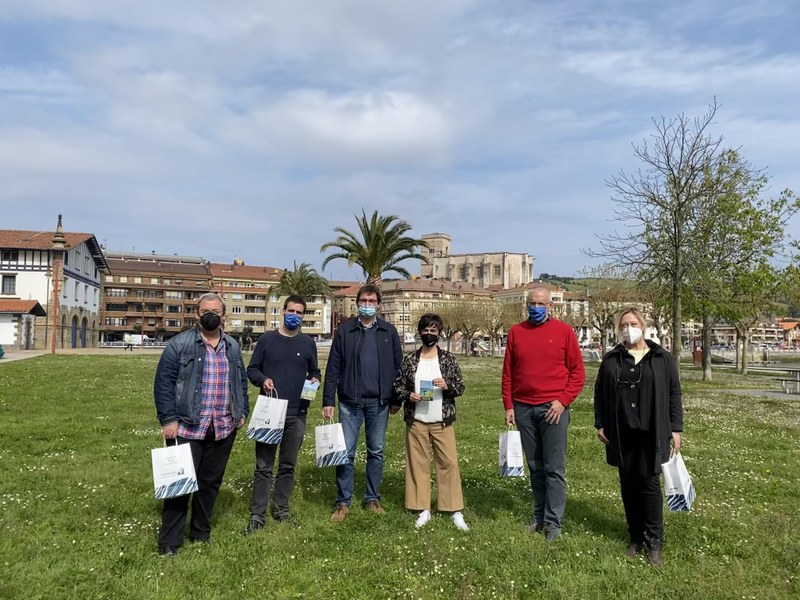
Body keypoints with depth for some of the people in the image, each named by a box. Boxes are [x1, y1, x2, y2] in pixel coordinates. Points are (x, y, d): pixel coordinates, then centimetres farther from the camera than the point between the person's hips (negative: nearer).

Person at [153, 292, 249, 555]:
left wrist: (242, 412, 11)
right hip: (188, 427, -4)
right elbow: (163, 383, -7)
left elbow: (241, 382, 18)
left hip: (223, 429, 5)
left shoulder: (233, 347, 11)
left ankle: (201, 533, 29)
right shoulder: (180, 344, -5)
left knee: (211, 482, 14)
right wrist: (168, 419, -12)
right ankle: (170, 541, 12)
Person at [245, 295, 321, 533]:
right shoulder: (267, 339, 2)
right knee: (263, 466, 1)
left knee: (288, 465, 12)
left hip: (297, 414, 2)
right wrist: (262, 380, -15)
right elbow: (251, 369, 4)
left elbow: (314, 371, 16)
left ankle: (281, 510, 25)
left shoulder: (308, 343, 7)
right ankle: (257, 515, 9)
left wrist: (315, 380, -6)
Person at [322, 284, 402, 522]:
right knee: (346, 452, 2)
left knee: (376, 451, 11)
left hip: (379, 402, 1)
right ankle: (343, 502, 14)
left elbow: (397, 365, 7)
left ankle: (372, 498, 24)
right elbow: (333, 367, 0)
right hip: (350, 401, -1)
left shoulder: (389, 331, 5)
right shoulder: (345, 330, 2)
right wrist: (328, 400, -5)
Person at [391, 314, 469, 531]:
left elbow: (460, 386, 2)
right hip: (416, 421, 1)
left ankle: (455, 511, 10)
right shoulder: (410, 359, 2)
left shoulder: (448, 359, 1)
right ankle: (423, 510, 17)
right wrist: (407, 395, -12)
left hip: (442, 422, -1)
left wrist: (447, 386, -18)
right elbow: (397, 384, 7)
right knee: (418, 463, 6)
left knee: (449, 463, 0)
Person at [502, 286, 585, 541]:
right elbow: (508, 373, 9)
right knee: (534, 467, 12)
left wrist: (563, 401, -9)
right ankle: (539, 515, 23)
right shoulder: (516, 332, 7)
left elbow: (578, 372, 1)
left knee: (554, 469, 1)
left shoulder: (564, 331, 0)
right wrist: (508, 406, 4)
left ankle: (553, 522, 10)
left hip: (553, 408, -3)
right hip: (523, 409, 3)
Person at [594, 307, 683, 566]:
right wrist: (600, 424, 5)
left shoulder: (662, 358, 4)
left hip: (650, 433, -2)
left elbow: (674, 394, 4)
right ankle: (636, 537, 20)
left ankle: (654, 541, 9)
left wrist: (676, 428, -1)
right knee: (628, 484, 8)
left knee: (649, 482, -4)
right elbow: (600, 393, 10)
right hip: (621, 433, 2)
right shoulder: (611, 359, 8)